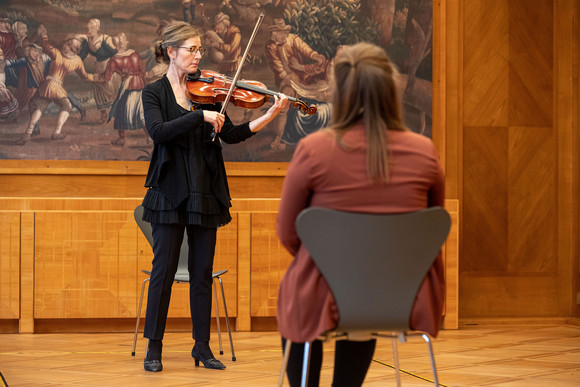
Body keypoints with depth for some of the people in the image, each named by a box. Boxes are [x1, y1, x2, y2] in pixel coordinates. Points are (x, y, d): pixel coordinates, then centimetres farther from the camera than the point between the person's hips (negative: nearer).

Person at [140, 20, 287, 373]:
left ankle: (202, 346, 14)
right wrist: (200, 115, -26)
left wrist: (270, 116, -9)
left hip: (205, 193, 4)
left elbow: (231, 135, 3)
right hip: (171, 193, -3)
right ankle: (154, 347, 7)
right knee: (165, 268, -2)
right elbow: (158, 131, -19)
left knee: (203, 271, 6)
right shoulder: (155, 93, 0)